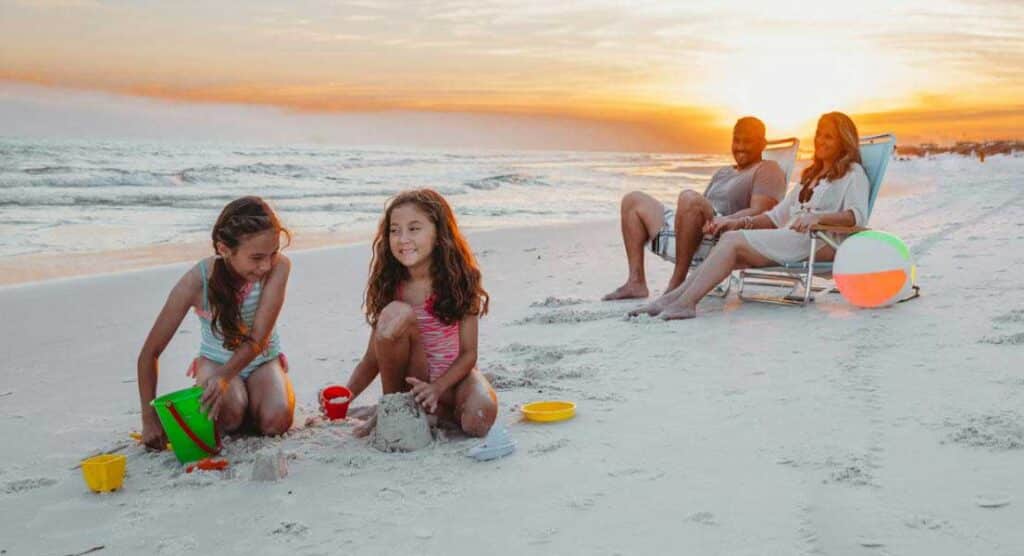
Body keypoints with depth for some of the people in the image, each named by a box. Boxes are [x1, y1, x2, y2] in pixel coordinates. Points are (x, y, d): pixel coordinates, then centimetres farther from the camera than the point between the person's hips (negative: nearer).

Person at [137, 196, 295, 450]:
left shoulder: (279, 267, -27)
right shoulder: (196, 282, -27)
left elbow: (258, 339, -28)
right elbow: (150, 353, -19)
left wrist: (224, 377, -45)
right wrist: (150, 419, -21)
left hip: (262, 359, 1)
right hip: (216, 360, -1)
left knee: (276, 420, -25)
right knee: (229, 415, -31)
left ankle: (248, 396, 10)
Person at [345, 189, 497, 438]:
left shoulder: (459, 280, -11)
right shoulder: (389, 286, -5)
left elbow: (468, 353, -11)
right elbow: (373, 359, -4)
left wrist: (436, 388, -26)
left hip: (453, 376, -1)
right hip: (413, 379, 1)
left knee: (479, 420, -35)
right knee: (397, 314, -27)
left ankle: (435, 410, 1)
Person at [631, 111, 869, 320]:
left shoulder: (853, 173, 9)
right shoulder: (811, 175, 33)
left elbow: (857, 216, -9)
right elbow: (778, 215, 27)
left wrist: (818, 217, -27)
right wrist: (741, 222, 11)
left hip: (818, 242, -7)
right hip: (788, 238, 7)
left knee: (733, 241, -25)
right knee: (729, 239, -19)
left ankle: (686, 302, -35)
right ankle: (672, 298, -32)